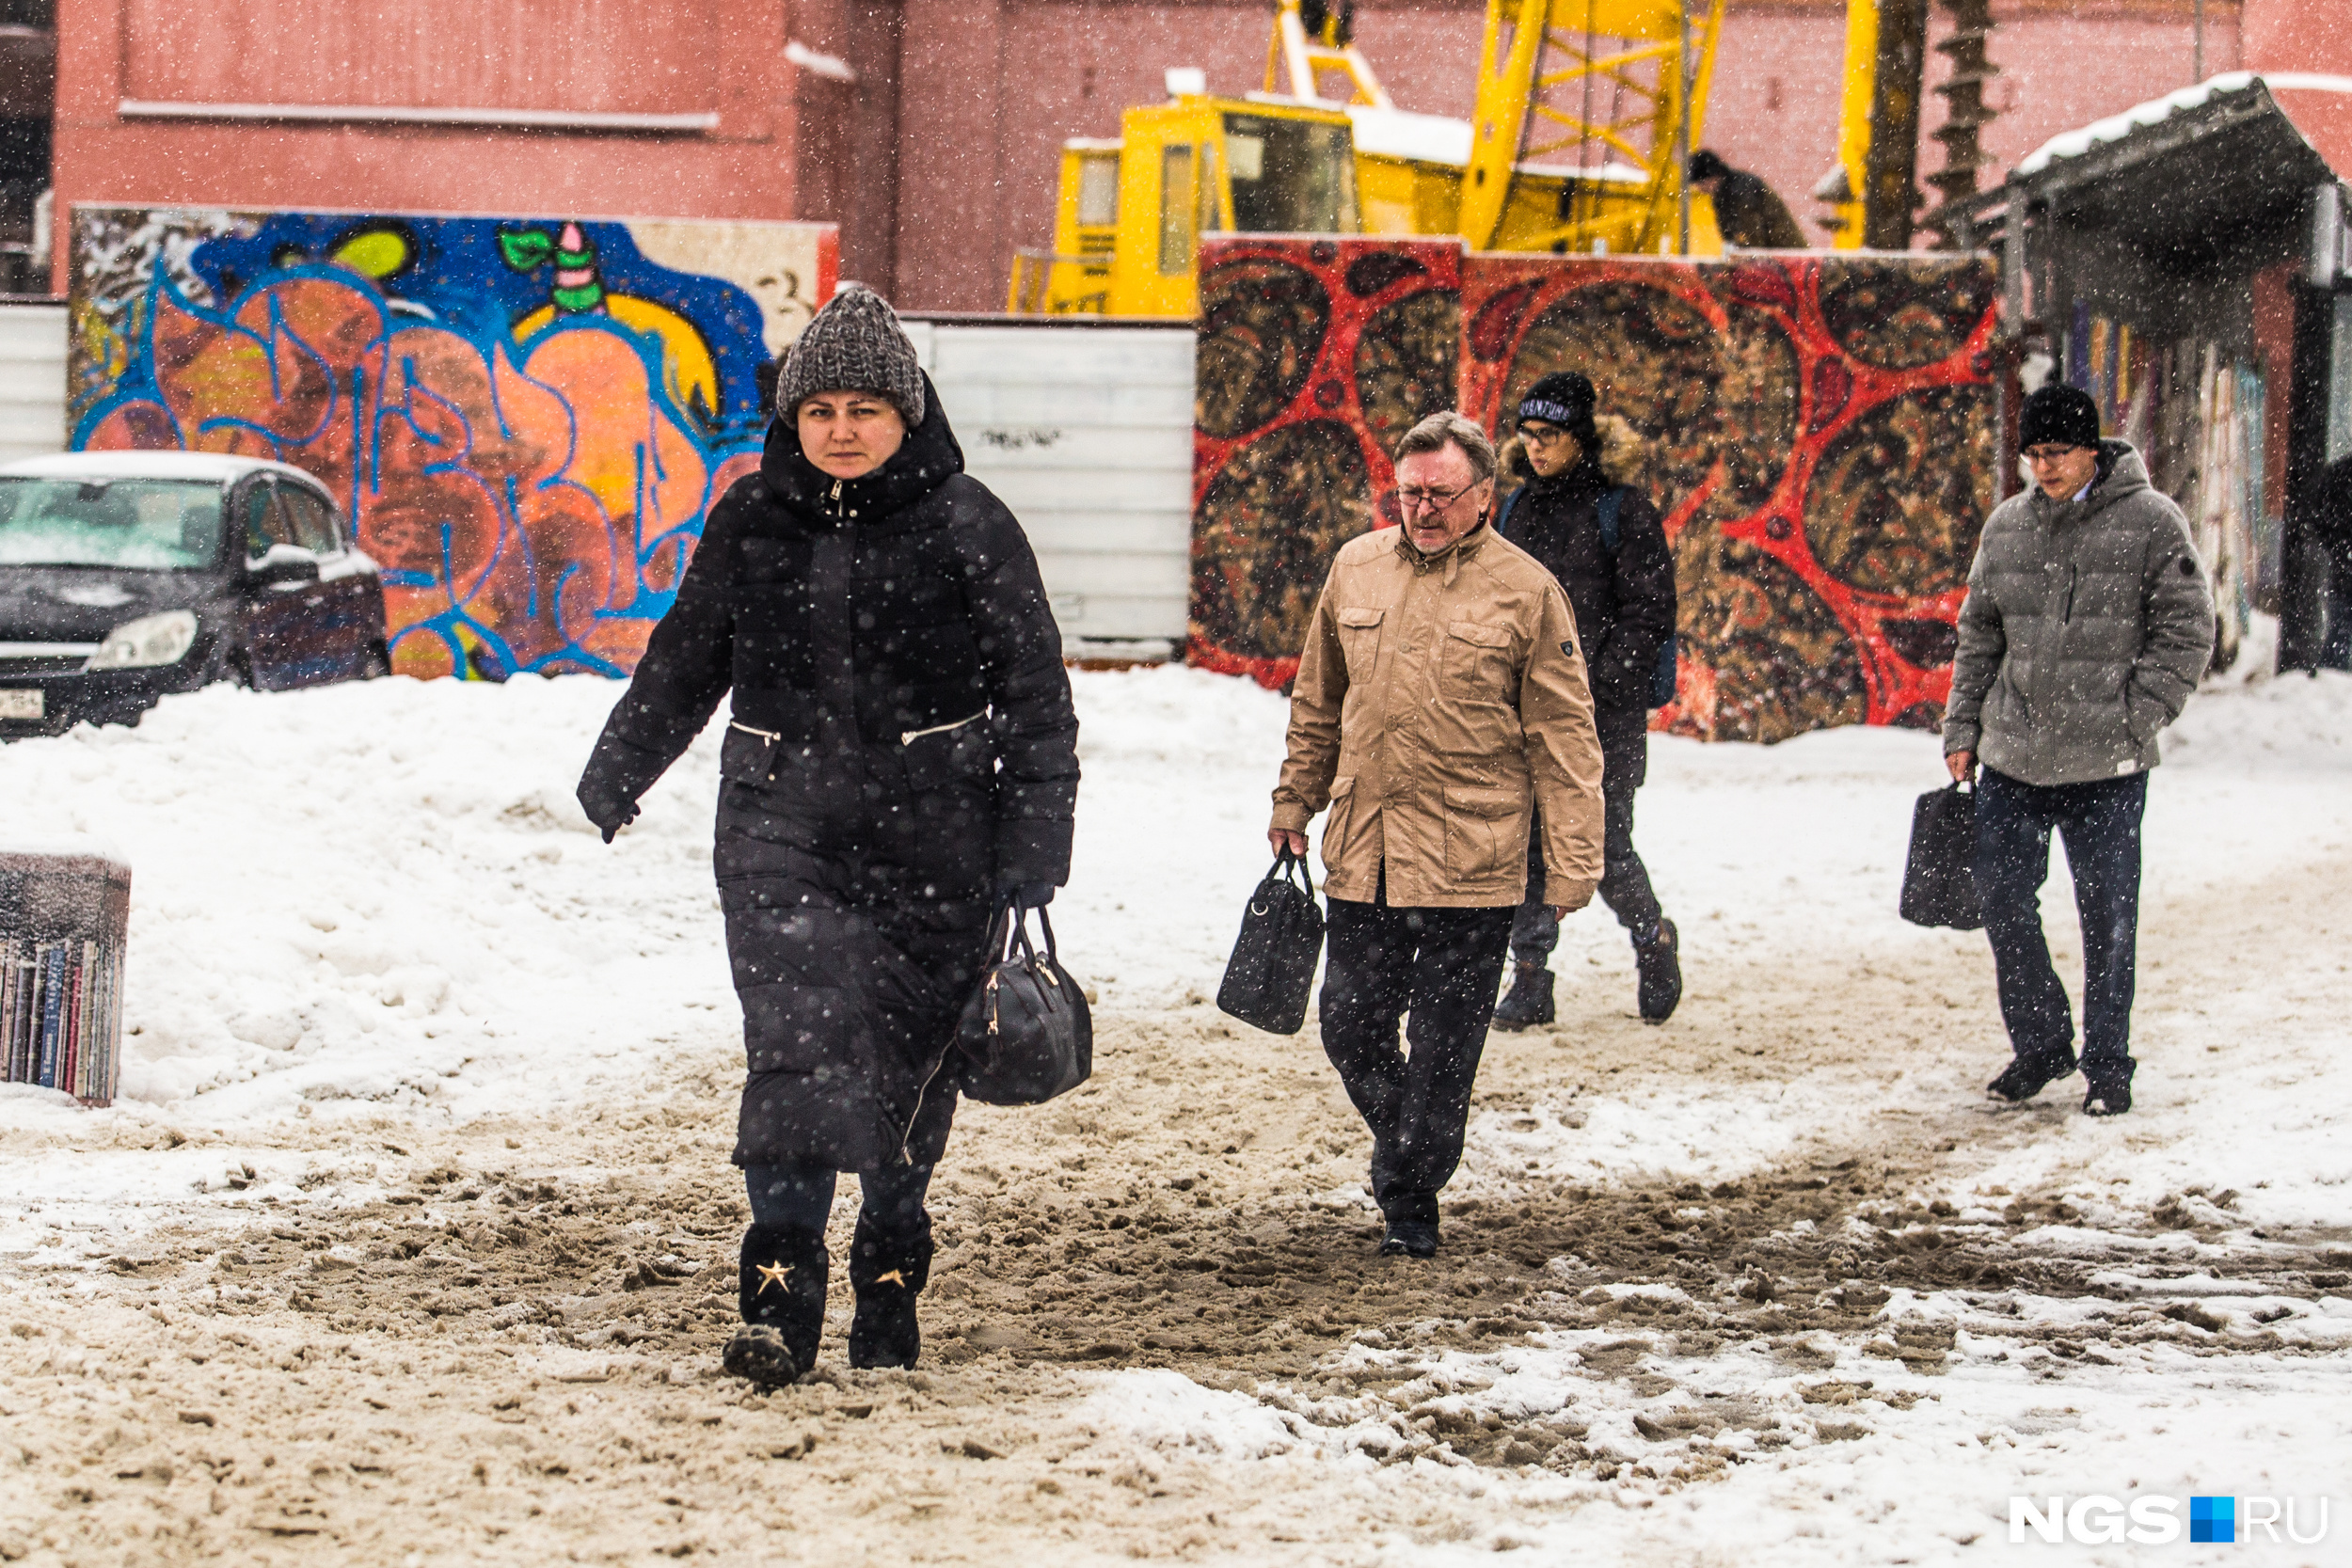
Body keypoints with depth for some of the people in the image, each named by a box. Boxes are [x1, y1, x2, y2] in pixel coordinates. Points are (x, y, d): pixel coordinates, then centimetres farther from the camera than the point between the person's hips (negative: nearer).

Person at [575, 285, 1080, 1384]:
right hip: (781, 828, 1)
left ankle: (890, 1280, 21)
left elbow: (1034, 691, 0)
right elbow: (686, 656, 19)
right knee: (794, 1044, -14)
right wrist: (618, 773, 23)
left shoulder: (966, 525, -2)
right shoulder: (750, 522, 5)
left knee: (908, 1059, 5)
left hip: (931, 836, -1)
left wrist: (1034, 837, -5)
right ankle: (781, 1293, -18)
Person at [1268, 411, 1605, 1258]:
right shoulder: (1355, 570, 8)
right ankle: (1404, 1148, 33)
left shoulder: (1526, 592, -4)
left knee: (1444, 1045, 2)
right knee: (1350, 1030, 8)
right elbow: (1318, 705, 20)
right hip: (1361, 853, 4)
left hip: (1471, 865, -4)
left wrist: (1571, 864, -7)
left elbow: (1565, 738, -3)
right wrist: (1293, 804, 22)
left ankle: (1410, 1197, 16)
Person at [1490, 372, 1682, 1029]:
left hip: (1605, 710, -5)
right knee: (1525, 842, 0)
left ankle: (1651, 936, 24)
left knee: (1603, 845, -3)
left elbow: (1647, 615, -8)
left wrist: (1598, 690, -15)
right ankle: (1529, 979, 6)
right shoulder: (1518, 508, 13)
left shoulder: (1624, 510, -5)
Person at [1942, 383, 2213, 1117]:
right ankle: (2040, 1044, 24)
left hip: (2106, 766, -4)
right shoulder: (2007, 526, 9)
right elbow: (1978, 637, 17)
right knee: (2004, 901, 7)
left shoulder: (2150, 522, -5)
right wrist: (1962, 732, 12)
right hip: (2011, 760, 4)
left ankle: (2107, 1064, 14)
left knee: (2108, 916, 2)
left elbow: (2186, 630, -4)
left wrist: (2136, 718, -11)